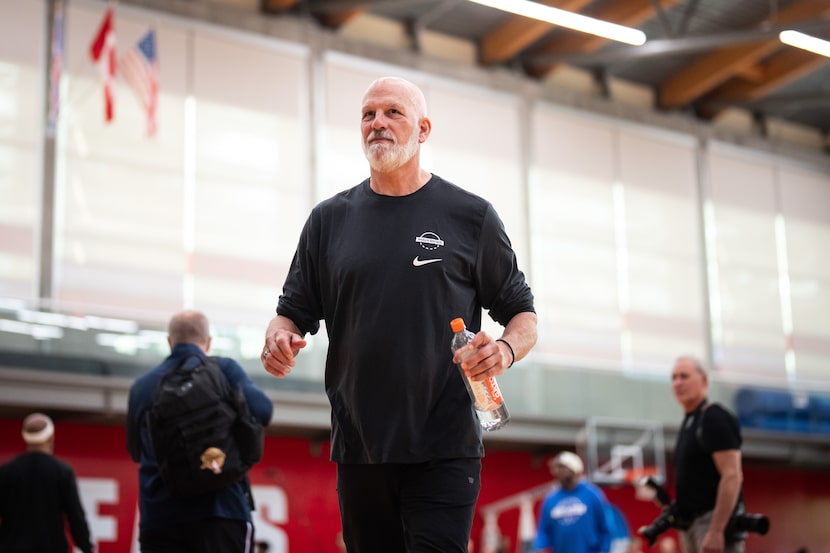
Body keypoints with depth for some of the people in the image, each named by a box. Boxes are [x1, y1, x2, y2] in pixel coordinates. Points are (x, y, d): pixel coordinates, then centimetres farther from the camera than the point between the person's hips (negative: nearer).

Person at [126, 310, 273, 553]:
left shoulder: (142, 386, 11)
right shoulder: (224, 369, 1)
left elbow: (135, 451, 22)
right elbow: (261, 410, -12)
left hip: (159, 515, 3)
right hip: (221, 507, -3)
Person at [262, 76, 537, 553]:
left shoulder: (469, 215, 5)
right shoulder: (330, 220, 12)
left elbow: (523, 314, 8)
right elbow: (294, 313, 14)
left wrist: (506, 349, -13)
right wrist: (280, 339, -9)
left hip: (445, 448, -3)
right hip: (359, 448, 3)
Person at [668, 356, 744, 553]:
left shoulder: (715, 418, -10)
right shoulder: (689, 422, 19)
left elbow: (732, 476, -19)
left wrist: (716, 530, -24)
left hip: (717, 521, -10)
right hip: (692, 523, 10)